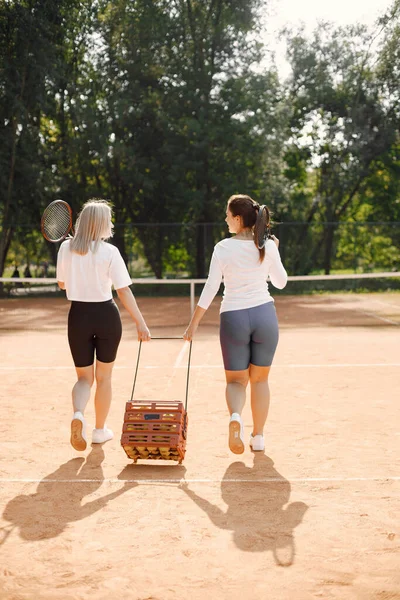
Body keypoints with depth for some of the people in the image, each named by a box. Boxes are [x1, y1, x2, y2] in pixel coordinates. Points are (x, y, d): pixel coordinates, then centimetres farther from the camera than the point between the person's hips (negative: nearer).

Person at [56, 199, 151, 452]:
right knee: (104, 376, 16)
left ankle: (78, 414, -16)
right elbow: (124, 290, -15)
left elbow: (61, 283, 11)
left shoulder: (66, 247, -1)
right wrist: (141, 323, -14)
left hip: (78, 315, 2)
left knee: (84, 377, 14)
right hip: (106, 316, -2)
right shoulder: (110, 252, -11)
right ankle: (100, 430, 26)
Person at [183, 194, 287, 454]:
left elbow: (211, 288, -7)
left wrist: (194, 323, -2)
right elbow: (281, 282, 10)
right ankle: (258, 436, 18)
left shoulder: (223, 248, -6)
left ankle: (235, 416, -20)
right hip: (264, 314, 1)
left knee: (236, 380, 11)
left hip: (233, 317, -1)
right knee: (260, 379, 15)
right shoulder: (268, 246, -1)